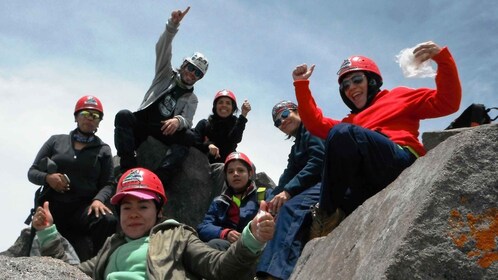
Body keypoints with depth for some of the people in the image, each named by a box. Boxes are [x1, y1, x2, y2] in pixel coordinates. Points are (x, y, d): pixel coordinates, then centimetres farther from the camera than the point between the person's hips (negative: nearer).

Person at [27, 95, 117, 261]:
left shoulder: (103, 150, 12)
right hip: (52, 206, 2)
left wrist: (98, 200, -20)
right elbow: (32, 172, 14)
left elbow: (108, 184, 3)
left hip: (84, 208, -1)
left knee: (109, 221, -33)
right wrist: (47, 178, -9)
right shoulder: (56, 141, 15)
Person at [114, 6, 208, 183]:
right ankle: (129, 169, -40)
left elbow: (187, 121, -4)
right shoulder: (166, 75, 14)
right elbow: (162, 49, -3)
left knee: (189, 136, -28)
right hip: (140, 124, 0)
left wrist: (179, 121, -30)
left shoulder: (191, 99, 15)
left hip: (163, 132, 0)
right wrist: (173, 25, -20)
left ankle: (159, 178, -42)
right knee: (124, 115, -32)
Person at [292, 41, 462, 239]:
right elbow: (316, 123, 27)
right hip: (370, 186, 5)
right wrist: (301, 84, 26)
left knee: (342, 133, -29)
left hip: (402, 162, -5)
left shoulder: (399, 96, 27)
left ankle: (329, 216, -22)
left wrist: (442, 58, 2)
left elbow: (447, 103, 15)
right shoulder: (352, 122, 39)